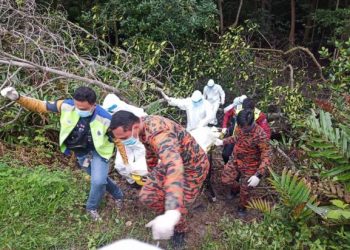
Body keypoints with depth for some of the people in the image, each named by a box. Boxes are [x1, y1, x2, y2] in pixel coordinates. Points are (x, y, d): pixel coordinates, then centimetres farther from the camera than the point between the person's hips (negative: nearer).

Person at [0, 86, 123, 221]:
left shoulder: (105, 119, -32)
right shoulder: (67, 106, -26)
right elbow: (40, 106, -14)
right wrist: (18, 98, -29)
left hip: (98, 151, -3)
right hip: (81, 153, 3)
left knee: (98, 181, -16)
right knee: (100, 177, 18)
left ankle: (92, 207, 17)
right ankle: (117, 195, 48)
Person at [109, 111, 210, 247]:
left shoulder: (158, 133, -40)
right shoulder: (142, 125, -9)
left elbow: (175, 167, -57)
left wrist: (172, 213, -68)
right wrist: (151, 174, 28)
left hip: (193, 167, -7)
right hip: (171, 161, 8)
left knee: (177, 210, -1)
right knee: (147, 197, 1)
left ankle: (180, 230, 35)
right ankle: (170, 215, 31)